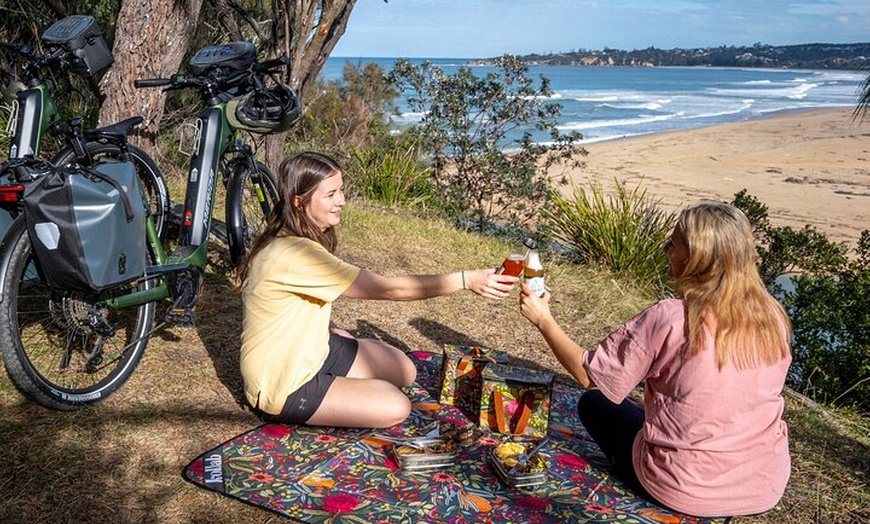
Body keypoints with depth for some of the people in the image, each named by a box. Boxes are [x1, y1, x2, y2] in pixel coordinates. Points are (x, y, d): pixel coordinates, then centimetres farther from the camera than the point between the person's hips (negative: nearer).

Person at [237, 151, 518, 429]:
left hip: (309, 349, 9)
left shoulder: (299, 240, 1)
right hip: (283, 386, -9)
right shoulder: (293, 254, -31)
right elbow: (388, 288, -30)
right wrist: (466, 280, -28)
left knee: (404, 370, 9)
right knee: (394, 408, -15)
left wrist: (334, 331, 0)